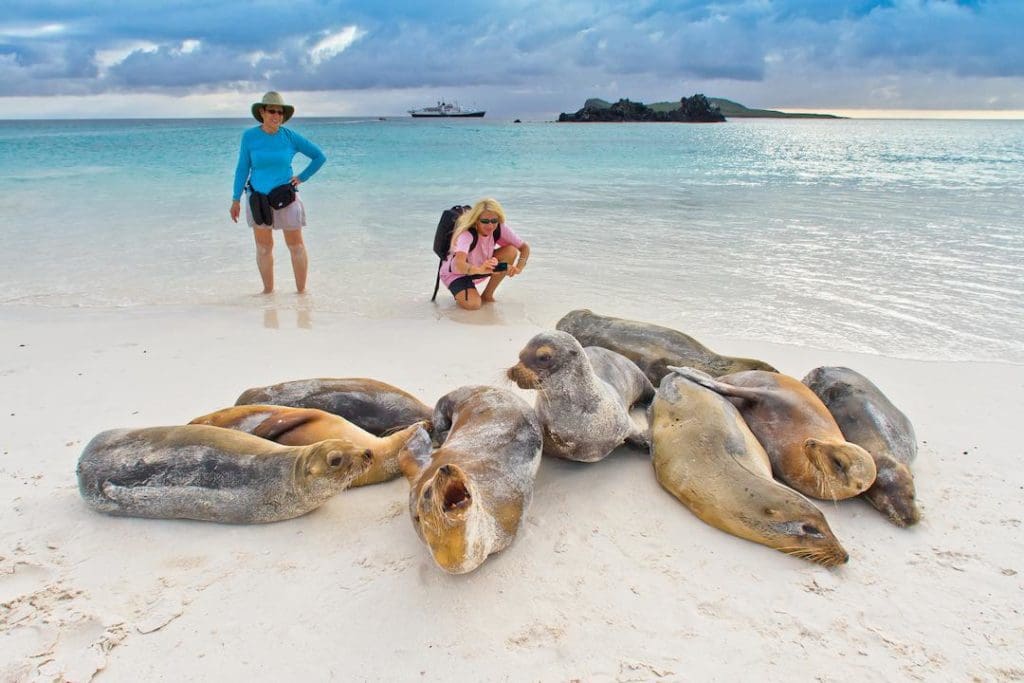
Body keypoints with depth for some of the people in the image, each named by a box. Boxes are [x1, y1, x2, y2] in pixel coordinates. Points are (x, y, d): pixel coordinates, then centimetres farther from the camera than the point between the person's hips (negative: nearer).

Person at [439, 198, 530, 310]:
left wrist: (518, 268, -35)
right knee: (473, 304, -32)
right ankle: (460, 295, 6)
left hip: (481, 265, 6)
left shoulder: (500, 228, -20)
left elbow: (524, 247, -14)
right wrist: (480, 270, -71)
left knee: (511, 251, -19)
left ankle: (487, 295, -4)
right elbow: (459, 265, -50)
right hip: (456, 273, -6)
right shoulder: (466, 235, -35)